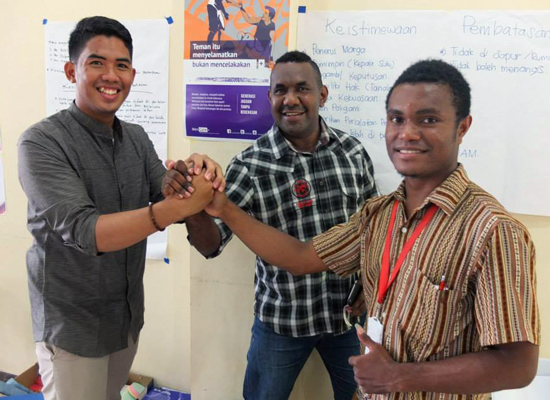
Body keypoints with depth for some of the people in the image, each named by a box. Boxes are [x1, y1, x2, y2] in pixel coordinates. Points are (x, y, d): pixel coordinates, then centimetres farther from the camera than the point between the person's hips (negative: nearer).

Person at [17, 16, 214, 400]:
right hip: (73, 324, -5)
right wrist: (175, 208, -41)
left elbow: (168, 199, -7)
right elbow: (82, 231, -28)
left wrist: (194, 179, -31)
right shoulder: (42, 142, -18)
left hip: (129, 313, 6)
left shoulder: (137, 138, 1)